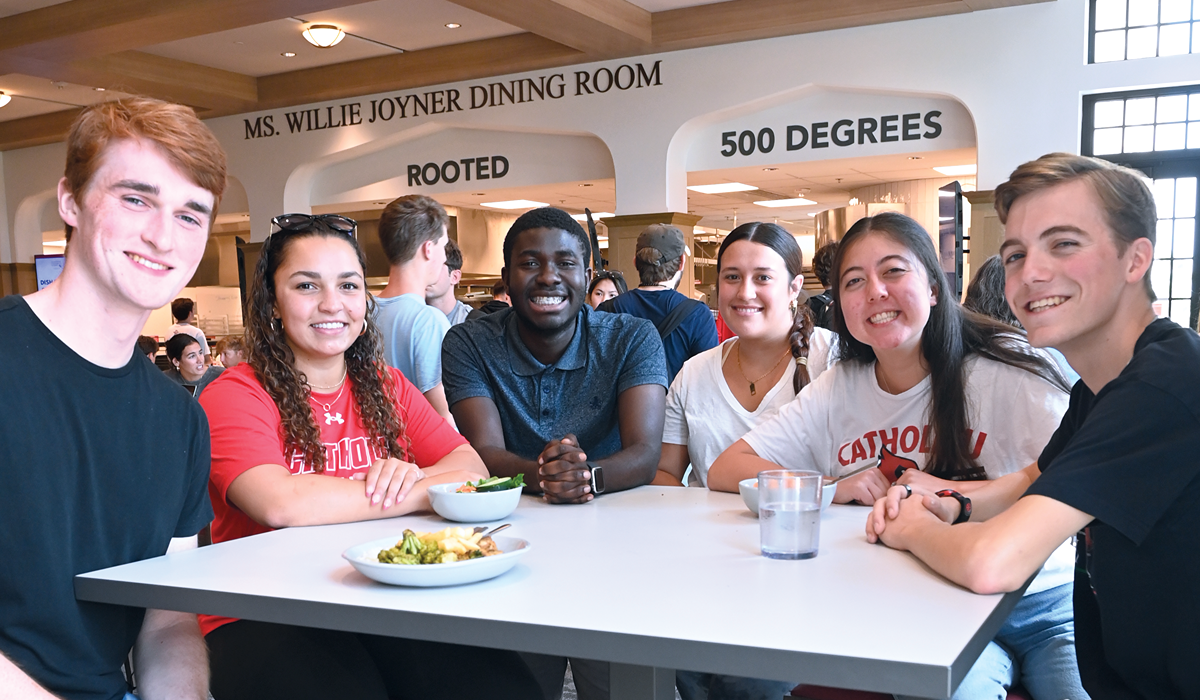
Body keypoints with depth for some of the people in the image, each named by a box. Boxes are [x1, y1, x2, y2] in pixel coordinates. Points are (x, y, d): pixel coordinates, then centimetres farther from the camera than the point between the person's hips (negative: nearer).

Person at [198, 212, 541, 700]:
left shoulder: (386, 390, 16)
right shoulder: (234, 396, -2)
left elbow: (473, 471, 7)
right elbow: (281, 504, -20)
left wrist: (412, 475, -17)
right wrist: (425, 493, -12)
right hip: (267, 617, -3)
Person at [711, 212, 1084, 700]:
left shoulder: (1006, 368, -7)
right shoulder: (837, 391, 4)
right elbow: (724, 472, 4)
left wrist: (952, 493, -19)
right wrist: (832, 487, -9)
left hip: (1042, 606, -1)